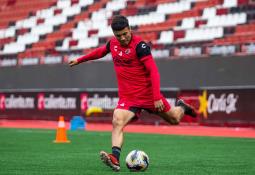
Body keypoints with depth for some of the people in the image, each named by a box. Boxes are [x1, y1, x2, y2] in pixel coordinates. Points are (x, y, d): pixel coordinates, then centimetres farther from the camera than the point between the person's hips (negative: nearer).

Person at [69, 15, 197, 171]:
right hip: (127, 97, 4)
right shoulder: (113, 43, 1)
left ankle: (181, 107, 48)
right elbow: (100, 51, 26)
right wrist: (80, 60, 33)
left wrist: (157, 97, -32)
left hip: (148, 93, -4)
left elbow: (153, 71, -23)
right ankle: (115, 159, -36)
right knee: (117, 122, -23)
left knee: (174, 119, 12)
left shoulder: (140, 45, -18)